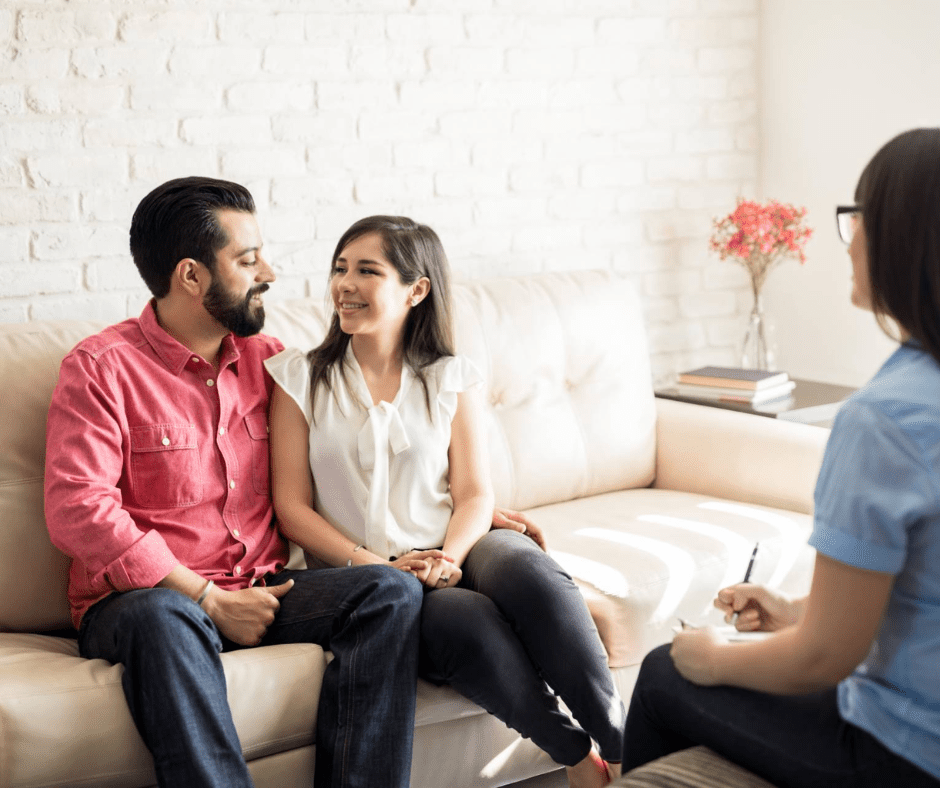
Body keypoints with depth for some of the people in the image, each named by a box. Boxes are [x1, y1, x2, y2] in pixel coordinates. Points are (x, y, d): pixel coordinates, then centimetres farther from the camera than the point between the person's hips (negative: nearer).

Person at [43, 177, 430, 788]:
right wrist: (208, 599, -17)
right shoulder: (102, 368, -4)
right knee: (164, 620, -39)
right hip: (141, 597, -5)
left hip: (260, 592, 5)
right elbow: (78, 510, -15)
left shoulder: (268, 359, 13)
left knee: (393, 591, -19)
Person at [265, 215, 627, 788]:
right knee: (471, 621, -34)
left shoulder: (454, 379, 12)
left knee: (525, 567, -34)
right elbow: (293, 508, 2)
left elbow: (475, 493, 4)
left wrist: (449, 556, -18)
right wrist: (370, 564, -13)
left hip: (453, 554, 2)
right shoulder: (300, 377, 7)